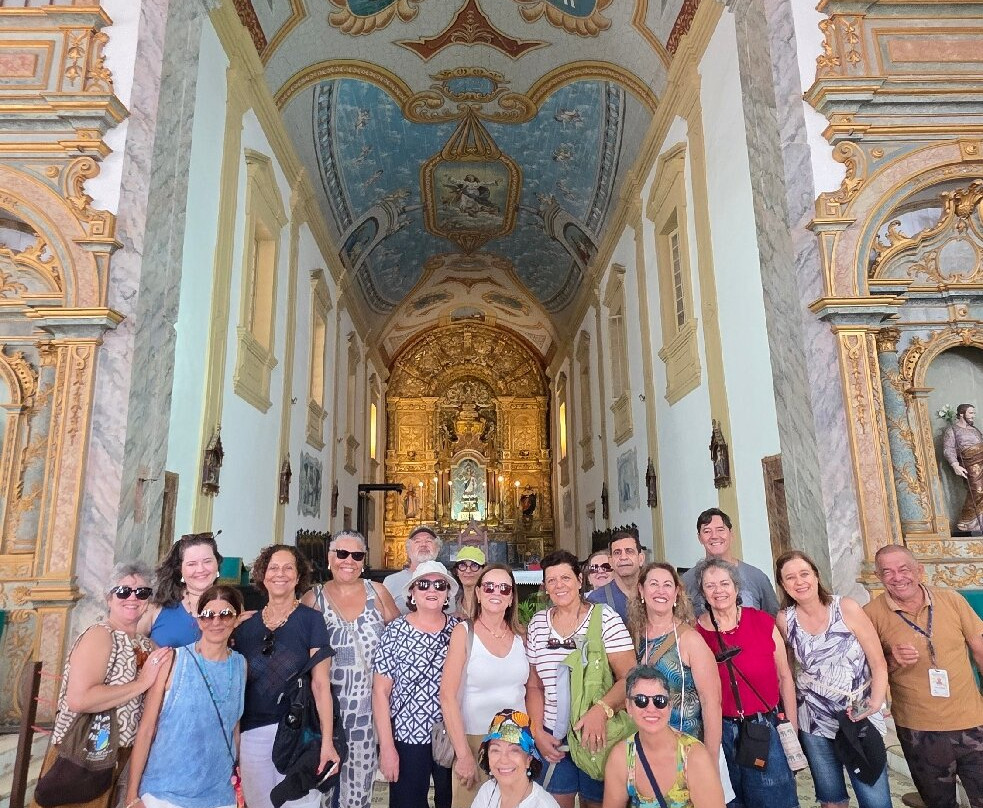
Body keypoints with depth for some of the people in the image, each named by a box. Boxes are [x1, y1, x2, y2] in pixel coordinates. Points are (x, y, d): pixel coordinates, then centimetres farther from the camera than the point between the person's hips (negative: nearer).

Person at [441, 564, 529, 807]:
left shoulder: (519, 634, 2)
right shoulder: (464, 632, -9)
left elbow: (532, 689, 10)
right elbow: (448, 696, -13)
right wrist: (463, 754, -16)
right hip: (475, 741, -3)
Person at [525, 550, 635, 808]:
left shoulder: (604, 617, -8)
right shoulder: (537, 624, 5)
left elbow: (629, 676, -13)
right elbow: (534, 685, 10)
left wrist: (601, 710, -27)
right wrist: (538, 732, 0)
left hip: (599, 736, -3)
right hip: (553, 738, 3)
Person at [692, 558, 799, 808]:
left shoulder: (763, 622, -7)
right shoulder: (696, 632, -8)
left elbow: (784, 676, 2)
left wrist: (792, 726, 3)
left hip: (768, 727, 0)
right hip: (722, 732, 0)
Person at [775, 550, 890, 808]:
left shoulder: (847, 608, -10)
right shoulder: (784, 620, -6)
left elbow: (878, 663, -7)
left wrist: (876, 702, -19)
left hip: (860, 718, -2)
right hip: (814, 723, 2)